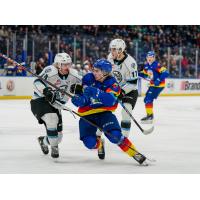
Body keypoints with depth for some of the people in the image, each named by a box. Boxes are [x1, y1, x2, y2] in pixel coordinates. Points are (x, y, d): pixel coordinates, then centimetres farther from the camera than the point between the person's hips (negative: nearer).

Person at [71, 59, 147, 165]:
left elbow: (110, 100, -32)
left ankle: (134, 153, -7)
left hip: (104, 112, -2)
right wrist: (78, 98, -26)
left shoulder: (111, 83, -12)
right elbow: (80, 101, -2)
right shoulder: (88, 79, -6)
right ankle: (99, 144, 25)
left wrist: (96, 93, -44)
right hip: (87, 114, 2)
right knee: (90, 143, -12)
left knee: (115, 135, -24)